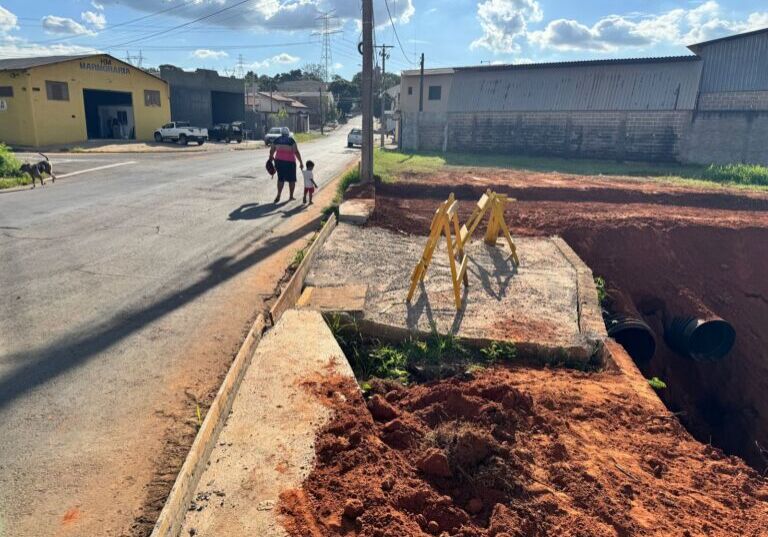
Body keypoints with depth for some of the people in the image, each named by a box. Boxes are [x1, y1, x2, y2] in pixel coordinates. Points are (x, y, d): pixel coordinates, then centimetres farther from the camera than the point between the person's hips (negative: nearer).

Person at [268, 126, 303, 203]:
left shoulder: (277, 140, 5)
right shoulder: (291, 140, -6)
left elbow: (271, 150, 12)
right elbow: (296, 152, -12)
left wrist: (271, 157, 32)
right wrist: (301, 162, -7)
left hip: (279, 161, 3)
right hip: (289, 161, -3)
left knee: (280, 178, 13)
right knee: (291, 179, 12)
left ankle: (278, 195, 0)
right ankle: (291, 196, 17)